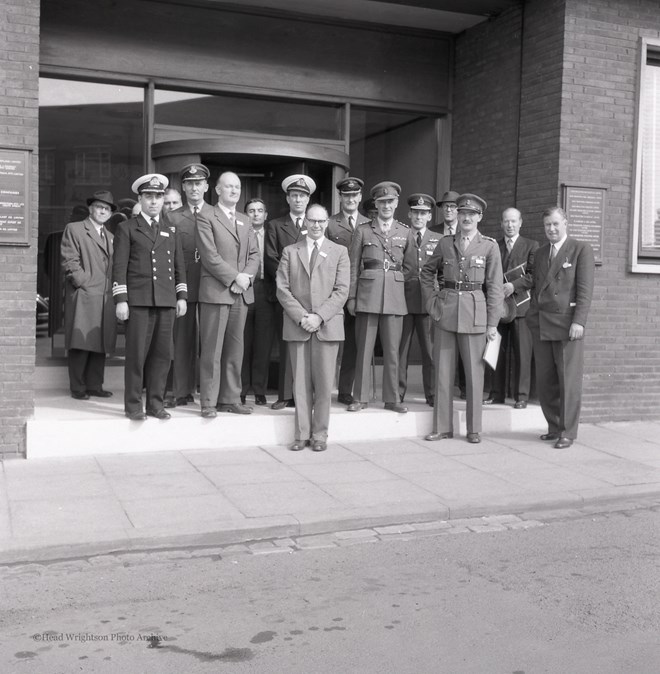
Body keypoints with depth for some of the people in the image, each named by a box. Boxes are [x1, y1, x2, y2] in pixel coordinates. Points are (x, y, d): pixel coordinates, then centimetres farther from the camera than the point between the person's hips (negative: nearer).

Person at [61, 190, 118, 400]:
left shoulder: (110, 237, 23)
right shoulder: (74, 229, 4)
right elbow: (69, 261, -5)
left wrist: (114, 289, 8)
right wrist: (84, 282, -12)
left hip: (106, 299, 6)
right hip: (84, 297, -6)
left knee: (101, 344, 5)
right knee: (81, 343, -5)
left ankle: (95, 385, 12)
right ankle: (78, 388, 1)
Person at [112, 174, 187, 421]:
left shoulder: (171, 231, 19)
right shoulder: (127, 228, 6)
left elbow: (179, 265, 18)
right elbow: (119, 266, 0)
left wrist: (181, 296, 9)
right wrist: (120, 299, -7)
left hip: (167, 301, 4)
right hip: (138, 300, -4)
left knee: (162, 354, 2)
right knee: (136, 353, -3)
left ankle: (155, 403, 10)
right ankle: (133, 405, 4)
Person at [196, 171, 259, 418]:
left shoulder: (244, 221, 19)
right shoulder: (206, 219, -1)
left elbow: (254, 254, 14)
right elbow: (210, 256, -10)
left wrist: (247, 276, -5)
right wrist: (234, 278, -14)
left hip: (242, 293, 6)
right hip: (216, 291, -6)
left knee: (235, 349, 8)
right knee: (212, 350, -2)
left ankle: (231, 398, 15)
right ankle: (209, 402, 3)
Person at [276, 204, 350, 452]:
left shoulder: (339, 252, 10)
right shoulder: (290, 252, 12)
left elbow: (342, 290, 0)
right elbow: (282, 289, 4)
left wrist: (319, 316, -11)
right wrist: (301, 317, -9)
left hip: (328, 325, -1)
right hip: (297, 325, 1)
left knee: (324, 381, -1)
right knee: (301, 381, 2)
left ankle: (320, 433, 9)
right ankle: (302, 433, 9)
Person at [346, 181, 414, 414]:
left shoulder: (405, 232, 10)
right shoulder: (363, 231, 5)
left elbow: (408, 266, 17)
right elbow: (353, 266, 4)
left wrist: (392, 279, 7)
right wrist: (351, 296, -1)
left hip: (394, 296, 1)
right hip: (367, 295, -1)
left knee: (392, 350, 3)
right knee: (364, 348, 0)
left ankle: (391, 398, 13)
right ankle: (360, 398, 9)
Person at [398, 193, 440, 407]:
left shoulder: (439, 241, 12)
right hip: (403, 299, -1)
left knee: (431, 348, 2)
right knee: (400, 347, 2)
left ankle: (432, 394, 11)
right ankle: (397, 393, 10)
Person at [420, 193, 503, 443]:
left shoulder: (489, 246, 1)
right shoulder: (445, 243, 7)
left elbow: (495, 287, 0)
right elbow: (426, 273, 19)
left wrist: (492, 323, -4)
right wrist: (432, 303, 7)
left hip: (474, 313, -2)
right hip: (446, 312, 2)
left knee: (474, 372, 3)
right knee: (443, 371, 5)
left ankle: (474, 429, 14)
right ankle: (442, 427, 15)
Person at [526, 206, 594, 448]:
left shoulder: (581, 249, 0)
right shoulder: (540, 253, 17)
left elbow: (585, 288, -7)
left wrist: (579, 321, -15)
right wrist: (532, 317, 11)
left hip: (567, 323, -5)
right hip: (541, 325, 5)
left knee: (568, 380, -2)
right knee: (545, 380, 6)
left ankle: (568, 432, 6)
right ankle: (555, 427, 17)